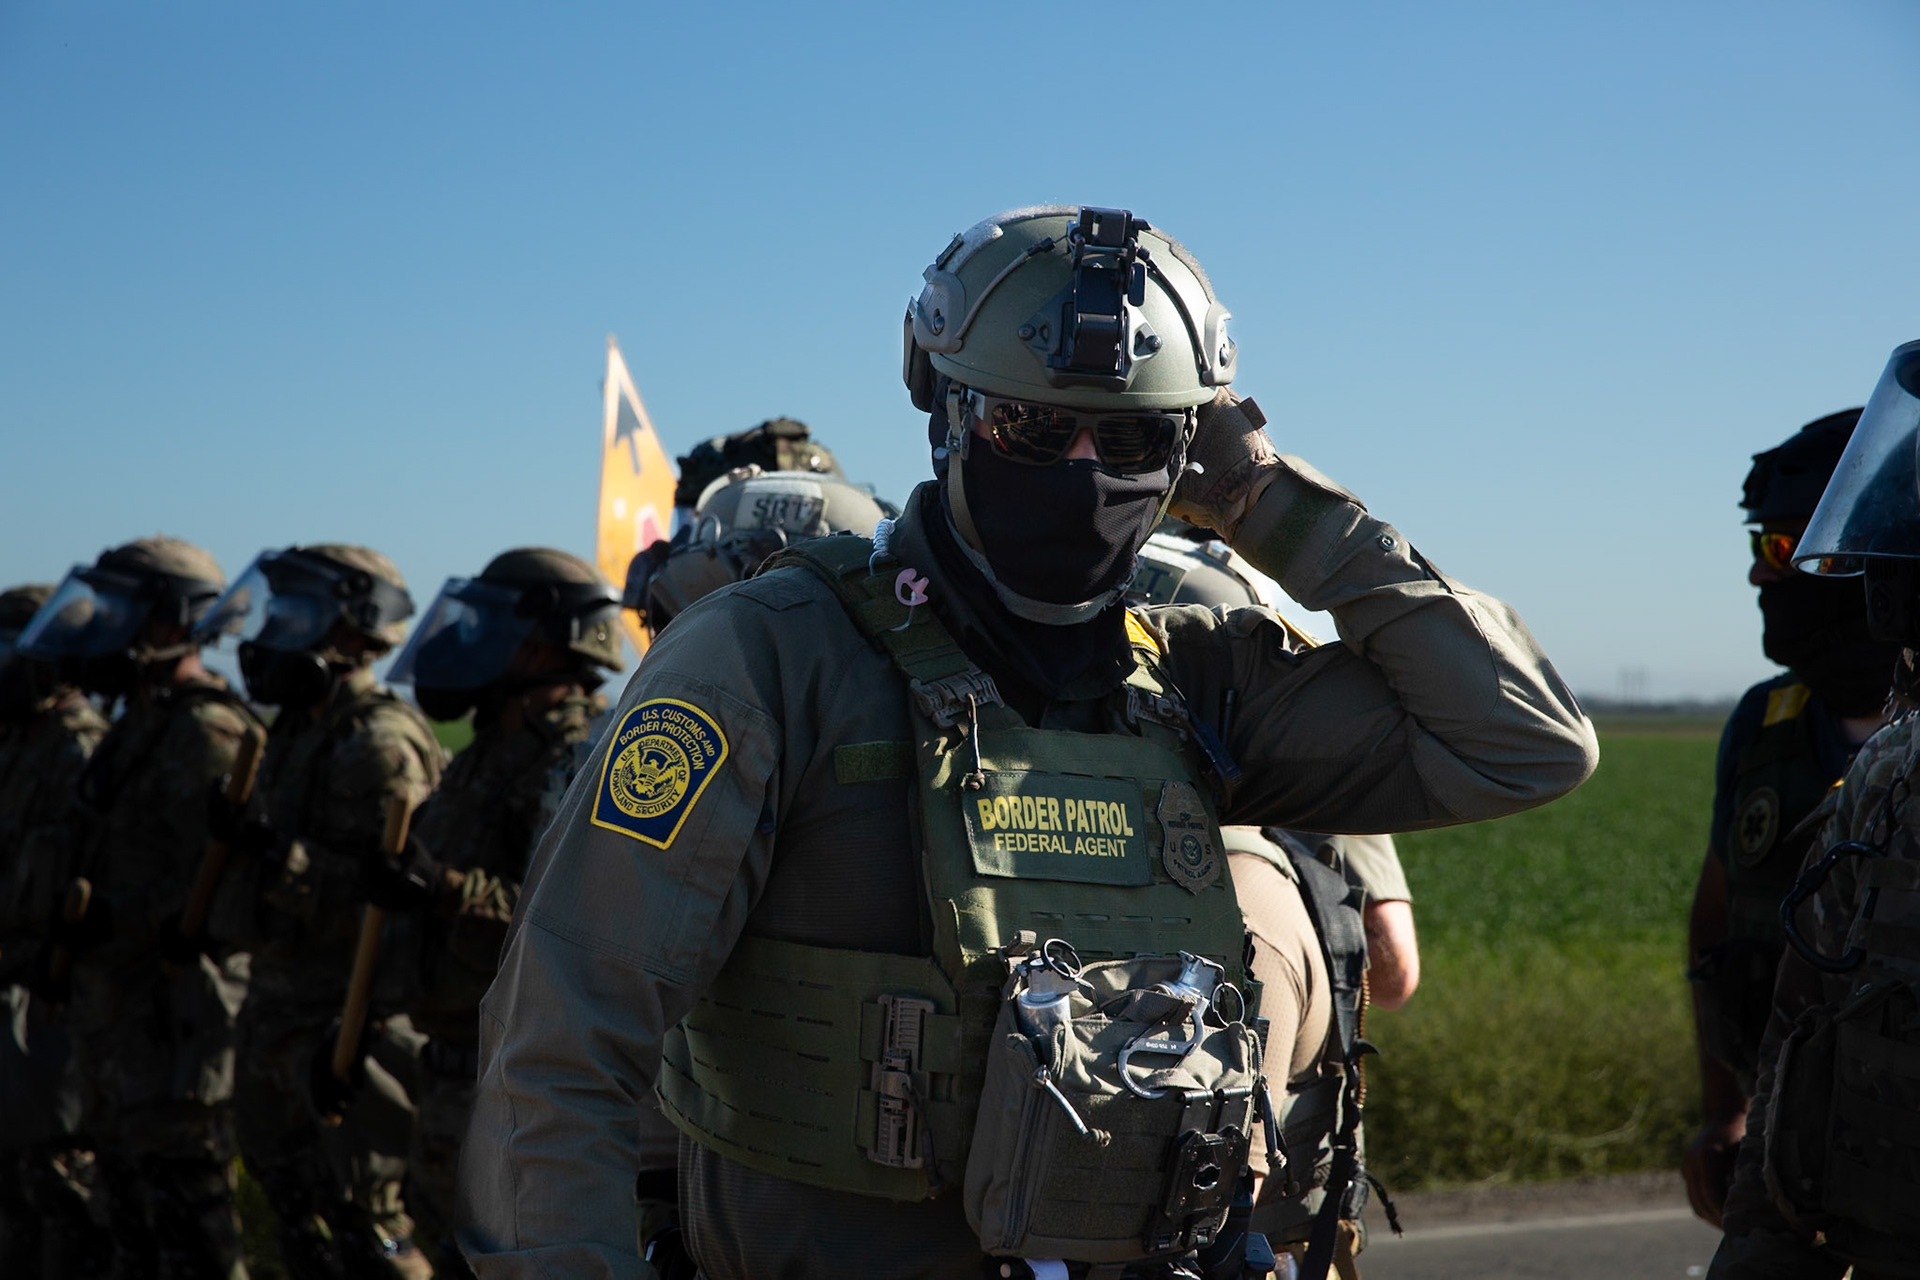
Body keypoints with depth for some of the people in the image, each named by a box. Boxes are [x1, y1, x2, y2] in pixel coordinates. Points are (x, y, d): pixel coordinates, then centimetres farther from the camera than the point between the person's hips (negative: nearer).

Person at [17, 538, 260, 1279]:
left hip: (172, 1018, -10)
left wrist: (103, 919, -21)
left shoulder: (205, 736, -15)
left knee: (187, 1213, -6)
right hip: (116, 1015, 10)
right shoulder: (138, 729, 16)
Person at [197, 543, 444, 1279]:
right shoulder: (298, 734, 14)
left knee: (362, 1221, -8)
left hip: (348, 1022, -10)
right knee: (300, 1216, 17)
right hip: (280, 1015, 10)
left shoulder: (379, 744, -16)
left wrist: (283, 861, -29)